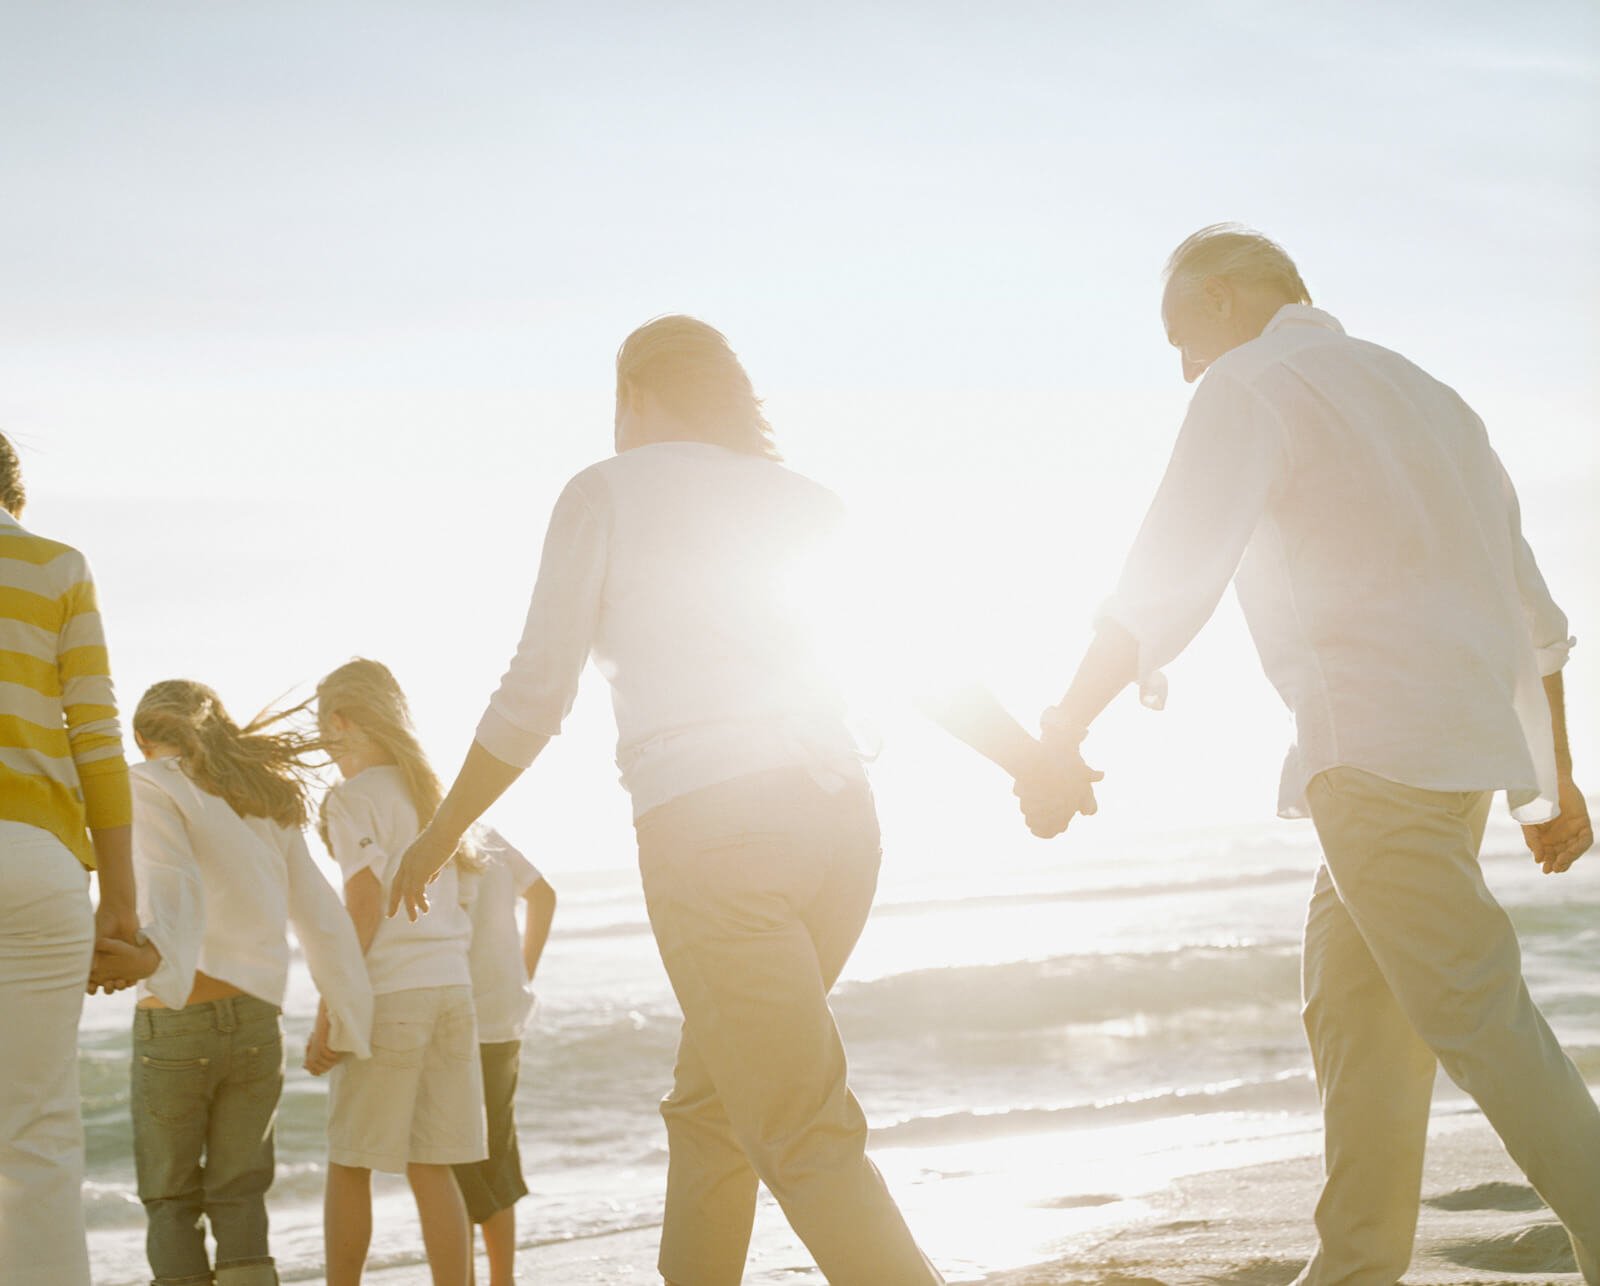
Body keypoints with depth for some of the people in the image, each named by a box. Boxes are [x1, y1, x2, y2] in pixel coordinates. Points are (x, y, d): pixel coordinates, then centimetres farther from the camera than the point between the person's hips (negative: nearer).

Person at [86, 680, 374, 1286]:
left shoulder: (154, 786, -2)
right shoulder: (270, 804, 16)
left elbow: (171, 883, -23)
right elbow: (323, 921, 15)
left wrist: (152, 955, -41)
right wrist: (346, 1019, 24)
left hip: (173, 1025, -4)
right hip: (257, 1024, 4)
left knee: (172, 1203, 11)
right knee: (239, 1199, 12)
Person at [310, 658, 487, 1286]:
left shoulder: (354, 796, -5)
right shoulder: (431, 791, 16)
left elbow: (365, 907, -13)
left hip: (389, 994, -6)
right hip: (453, 988, 6)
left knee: (349, 1164, 3)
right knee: (431, 1166, 5)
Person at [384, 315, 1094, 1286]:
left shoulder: (608, 491, 6)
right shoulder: (800, 499, 19)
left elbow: (535, 696, 3)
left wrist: (440, 834, 14)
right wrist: (1032, 758, 15)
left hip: (707, 828, -6)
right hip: (837, 816, 6)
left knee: (805, 1139, -8)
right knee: (709, 1105, 20)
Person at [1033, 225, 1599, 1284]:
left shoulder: (1252, 388, -1)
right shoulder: (1420, 391, 25)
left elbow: (1163, 590, -9)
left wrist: (1066, 729, -4)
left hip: (1381, 748, -9)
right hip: (1480, 738, 9)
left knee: (1476, 1015, -10)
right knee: (1353, 1007, 12)